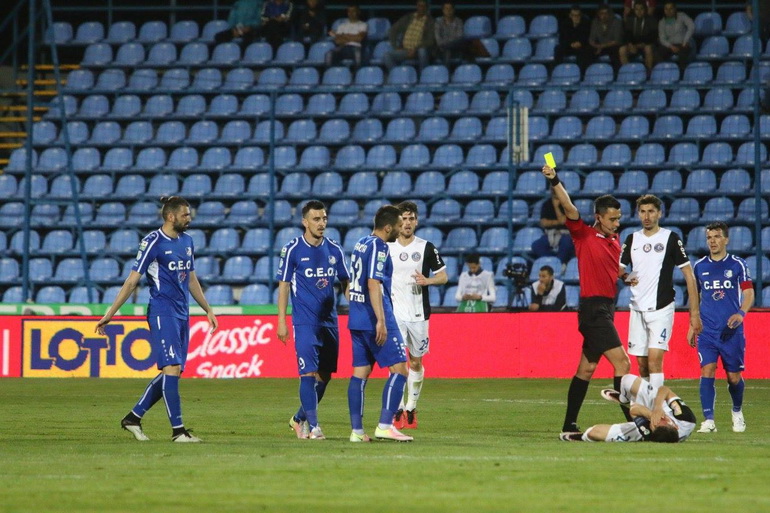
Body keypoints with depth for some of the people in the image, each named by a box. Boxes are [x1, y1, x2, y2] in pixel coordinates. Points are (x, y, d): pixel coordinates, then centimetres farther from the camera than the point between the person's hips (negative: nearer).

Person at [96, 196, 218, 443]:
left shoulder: (186, 240, 14)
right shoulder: (153, 242, -9)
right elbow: (132, 281, -8)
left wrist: (207, 309, 27)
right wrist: (109, 314, -9)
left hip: (182, 314, 8)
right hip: (162, 311, -8)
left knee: (171, 372, 7)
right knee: (172, 368, -13)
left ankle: (133, 417, 17)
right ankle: (178, 430, -12)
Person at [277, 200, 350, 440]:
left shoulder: (334, 249, 7)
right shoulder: (292, 249, -5)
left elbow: (346, 283, 14)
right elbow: (283, 285, -2)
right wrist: (281, 321, -7)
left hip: (329, 320, 5)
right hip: (304, 321, -5)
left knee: (325, 375, 8)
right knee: (309, 372, -11)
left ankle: (299, 419, 24)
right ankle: (313, 425, -7)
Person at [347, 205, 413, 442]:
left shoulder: (360, 244, 16)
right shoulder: (378, 247, -12)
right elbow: (373, 284, -20)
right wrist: (381, 321, -22)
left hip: (357, 320, 9)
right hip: (374, 319, -9)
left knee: (360, 372, 8)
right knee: (399, 368, -6)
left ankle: (357, 430, 6)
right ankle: (385, 425, -13)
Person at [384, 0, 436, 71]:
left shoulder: (429, 21, 3)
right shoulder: (407, 18, 12)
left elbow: (430, 40, -7)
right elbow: (393, 31, 14)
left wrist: (415, 50, -19)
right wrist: (395, 47, 1)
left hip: (418, 50, -3)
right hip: (405, 50, 3)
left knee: (422, 51, -39)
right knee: (387, 57, -23)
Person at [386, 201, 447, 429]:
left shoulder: (426, 247, 2)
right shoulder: (386, 248, 3)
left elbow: (443, 276, 5)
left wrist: (427, 281, -15)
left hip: (418, 314, 1)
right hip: (394, 313, -1)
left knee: (416, 362, 9)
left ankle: (411, 408, 22)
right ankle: (398, 411, -13)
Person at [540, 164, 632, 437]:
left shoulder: (614, 240, 14)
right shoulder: (585, 235, -7)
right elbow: (569, 208, -20)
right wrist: (555, 181, -32)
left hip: (605, 309, 8)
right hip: (593, 309, -8)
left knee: (587, 368, 10)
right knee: (621, 362, -14)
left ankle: (569, 424, 14)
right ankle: (631, 421, -16)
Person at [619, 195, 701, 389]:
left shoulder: (671, 238, -3)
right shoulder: (632, 239, 10)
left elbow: (689, 276, -2)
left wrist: (695, 312, -8)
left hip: (661, 308, -5)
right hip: (637, 310, 5)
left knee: (654, 360, -16)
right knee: (642, 365, 6)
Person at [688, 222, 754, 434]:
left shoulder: (737, 265, 1)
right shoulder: (700, 266, 9)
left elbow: (749, 293, -2)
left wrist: (741, 313, -21)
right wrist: (692, 326, 15)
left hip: (732, 331, -1)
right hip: (707, 331, 1)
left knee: (734, 377, 4)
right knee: (707, 371, -14)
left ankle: (737, 412, 31)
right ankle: (708, 420, -12)